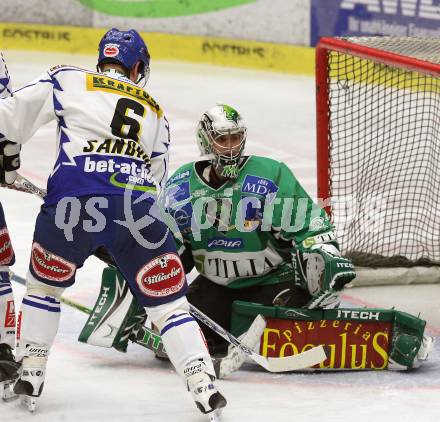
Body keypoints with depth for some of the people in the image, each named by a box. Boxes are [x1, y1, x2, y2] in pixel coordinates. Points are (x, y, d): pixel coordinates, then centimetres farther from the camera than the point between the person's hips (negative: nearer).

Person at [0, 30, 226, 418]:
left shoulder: (67, 81, 17)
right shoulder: (156, 114, 27)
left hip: (72, 200, -1)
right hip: (136, 208, 1)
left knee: (44, 284, 24)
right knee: (168, 300, 9)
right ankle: (203, 386, -1)